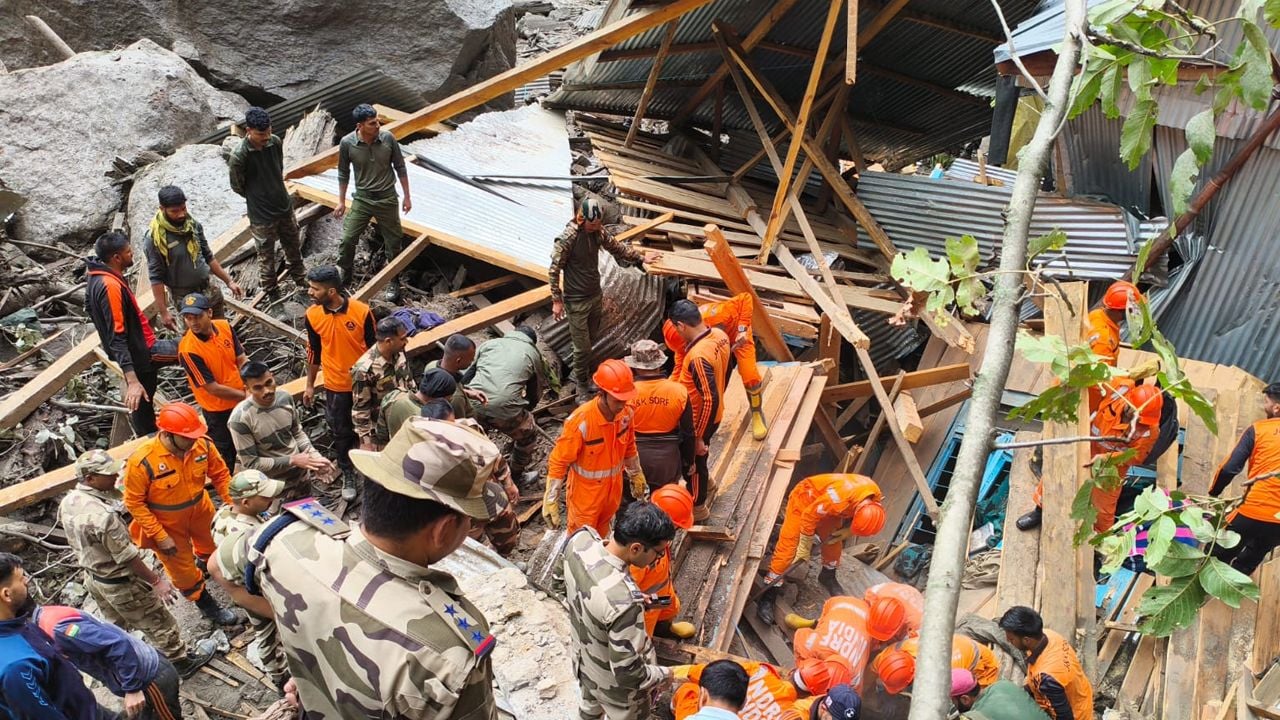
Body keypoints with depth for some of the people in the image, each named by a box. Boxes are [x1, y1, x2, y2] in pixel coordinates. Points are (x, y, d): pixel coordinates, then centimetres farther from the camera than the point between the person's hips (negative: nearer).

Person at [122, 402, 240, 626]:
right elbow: (134, 502, -22)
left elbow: (220, 475, -7)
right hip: (167, 524, -4)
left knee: (215, 550, 31)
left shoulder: (203, 444, -24)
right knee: (184, 570, 16)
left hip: (200, 511, 4)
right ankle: (206, 604, 43)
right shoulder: (142, 461, -34)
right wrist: (159, 536, -21)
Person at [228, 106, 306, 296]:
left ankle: (301, 280, 43)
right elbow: (237, 187, -10)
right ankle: (270, 291, 31)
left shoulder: (276, 142, -10)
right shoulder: (239, 156, -25)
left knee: (294, 246, 22)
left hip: (285, 206, 5)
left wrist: (275, 193, 11)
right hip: (262, 215, -5)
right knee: (266, 255, 12)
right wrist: (258, 198, 4)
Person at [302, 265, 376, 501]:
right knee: (341, 433, 15)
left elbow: (374, 348, -9)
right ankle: (348, 475, 35)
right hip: (335, 386, 2)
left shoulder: (362, 312, -21)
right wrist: (310, 385, 9)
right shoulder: (312, 315, -12)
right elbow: (314, 351, 2)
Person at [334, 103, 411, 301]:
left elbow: (400, 167, -2)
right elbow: (343, 173, 0)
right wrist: (341, 201, 3)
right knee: (347, 239, 4)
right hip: (362, 199, 0)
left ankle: (394, 281, 29)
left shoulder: (388, 138, -14)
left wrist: (407, 196, 1)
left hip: (387, 199, 0)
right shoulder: (347, 143, -15)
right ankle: (344, 275, 28)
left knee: (393, 242, 9)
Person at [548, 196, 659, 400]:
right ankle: (582, 386, 18)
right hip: (576, 301, -6)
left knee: (592, 341, 18)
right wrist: (556, 300, -14)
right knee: (582, 346, 1)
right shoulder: (568, 238, -23)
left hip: (595, 296, 6)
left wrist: (641, 257, 11)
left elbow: (618, 248, 14)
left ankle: (585, 372, 39)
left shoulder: (599, 232, -5)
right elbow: (554, 270, -16)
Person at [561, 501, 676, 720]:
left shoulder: (579, 539, -25)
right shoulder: (624, 603, -45)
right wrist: (663, 674, -14)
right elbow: (629, 674, -32)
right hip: (615, 683, -5)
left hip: (583, 658, 6)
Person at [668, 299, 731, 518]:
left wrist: (699, 437, -23)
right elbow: (724, 370, 7)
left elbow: (710, 400, -32)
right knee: (696, 459, 31)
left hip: (700, 420, -8)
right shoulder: (719, 335, -9)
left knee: (693, 461, 16)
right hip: (714, 414, 8)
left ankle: (698, 508, 37)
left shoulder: (698, 357, -36)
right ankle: (705, 483, 55)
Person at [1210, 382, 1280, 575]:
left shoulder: (1258, 429, -2)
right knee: (1245, 567, 24)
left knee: (1217, 559, 16)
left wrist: (1213, 493, 9)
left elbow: (1230, 468, -6)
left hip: (1253, 511, -4)